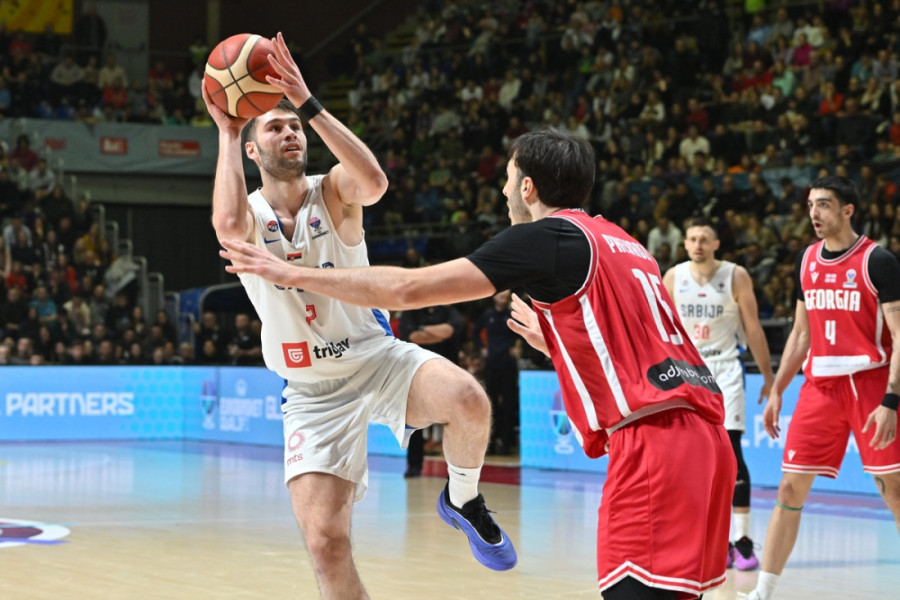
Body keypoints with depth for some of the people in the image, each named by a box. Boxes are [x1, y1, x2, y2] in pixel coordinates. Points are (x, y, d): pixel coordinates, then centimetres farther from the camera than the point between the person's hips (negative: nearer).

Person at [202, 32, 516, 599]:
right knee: (325, 542, -11)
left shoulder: (333, 191, -4)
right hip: (313, 392, 1)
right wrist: (227, 132, -21)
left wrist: (309, 105, -31)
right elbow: (230, 224, -31)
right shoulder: (249, 213, -3)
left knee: (468, 401, -33)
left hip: (378, 357, 0)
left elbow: (374, 182, -30)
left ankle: (464, 499, -1)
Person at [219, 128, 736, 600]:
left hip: (653, 441, -9)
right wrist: (554, 342, 44)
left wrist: (292, 274, 4)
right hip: (700, 438, 9)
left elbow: (408, 289, -3)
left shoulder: (549, 236, -1)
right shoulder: (623, 243, 23)